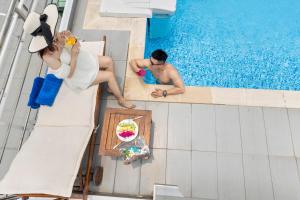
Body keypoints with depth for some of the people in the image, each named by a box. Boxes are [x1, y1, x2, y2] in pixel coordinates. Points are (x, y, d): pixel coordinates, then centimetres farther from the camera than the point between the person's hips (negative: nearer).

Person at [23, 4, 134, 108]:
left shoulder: (54, 38, -18)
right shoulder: (49, 57, -35)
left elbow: (76, 44, -4)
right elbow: (69, 74, -27)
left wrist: (71, 37, -26)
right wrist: (74, 55, -34)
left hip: (84, 62, 8)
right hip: (79, 76, -7)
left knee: (109, 61, 9)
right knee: (110, 75, -8)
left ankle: (111, 88, 27)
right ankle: (121, 100, 14)